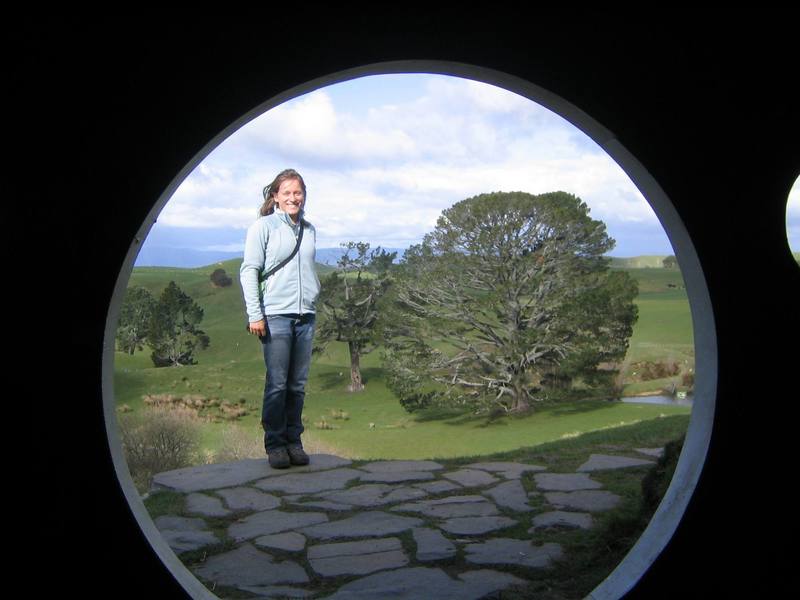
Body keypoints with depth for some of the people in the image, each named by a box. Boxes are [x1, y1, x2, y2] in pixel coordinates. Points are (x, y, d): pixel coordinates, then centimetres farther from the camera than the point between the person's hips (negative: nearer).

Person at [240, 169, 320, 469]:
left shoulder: (309, 230, 16)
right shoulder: (263, 227, 1)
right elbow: (249, 270, -2)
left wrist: (314, 294, 14)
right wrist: (254, 314, -9)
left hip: (305, 315, 5)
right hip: (275, 316, -5)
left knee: (298, 384, 6)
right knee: (277, 383, -5)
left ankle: (294, 441, 14)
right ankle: (275, 444, 3)